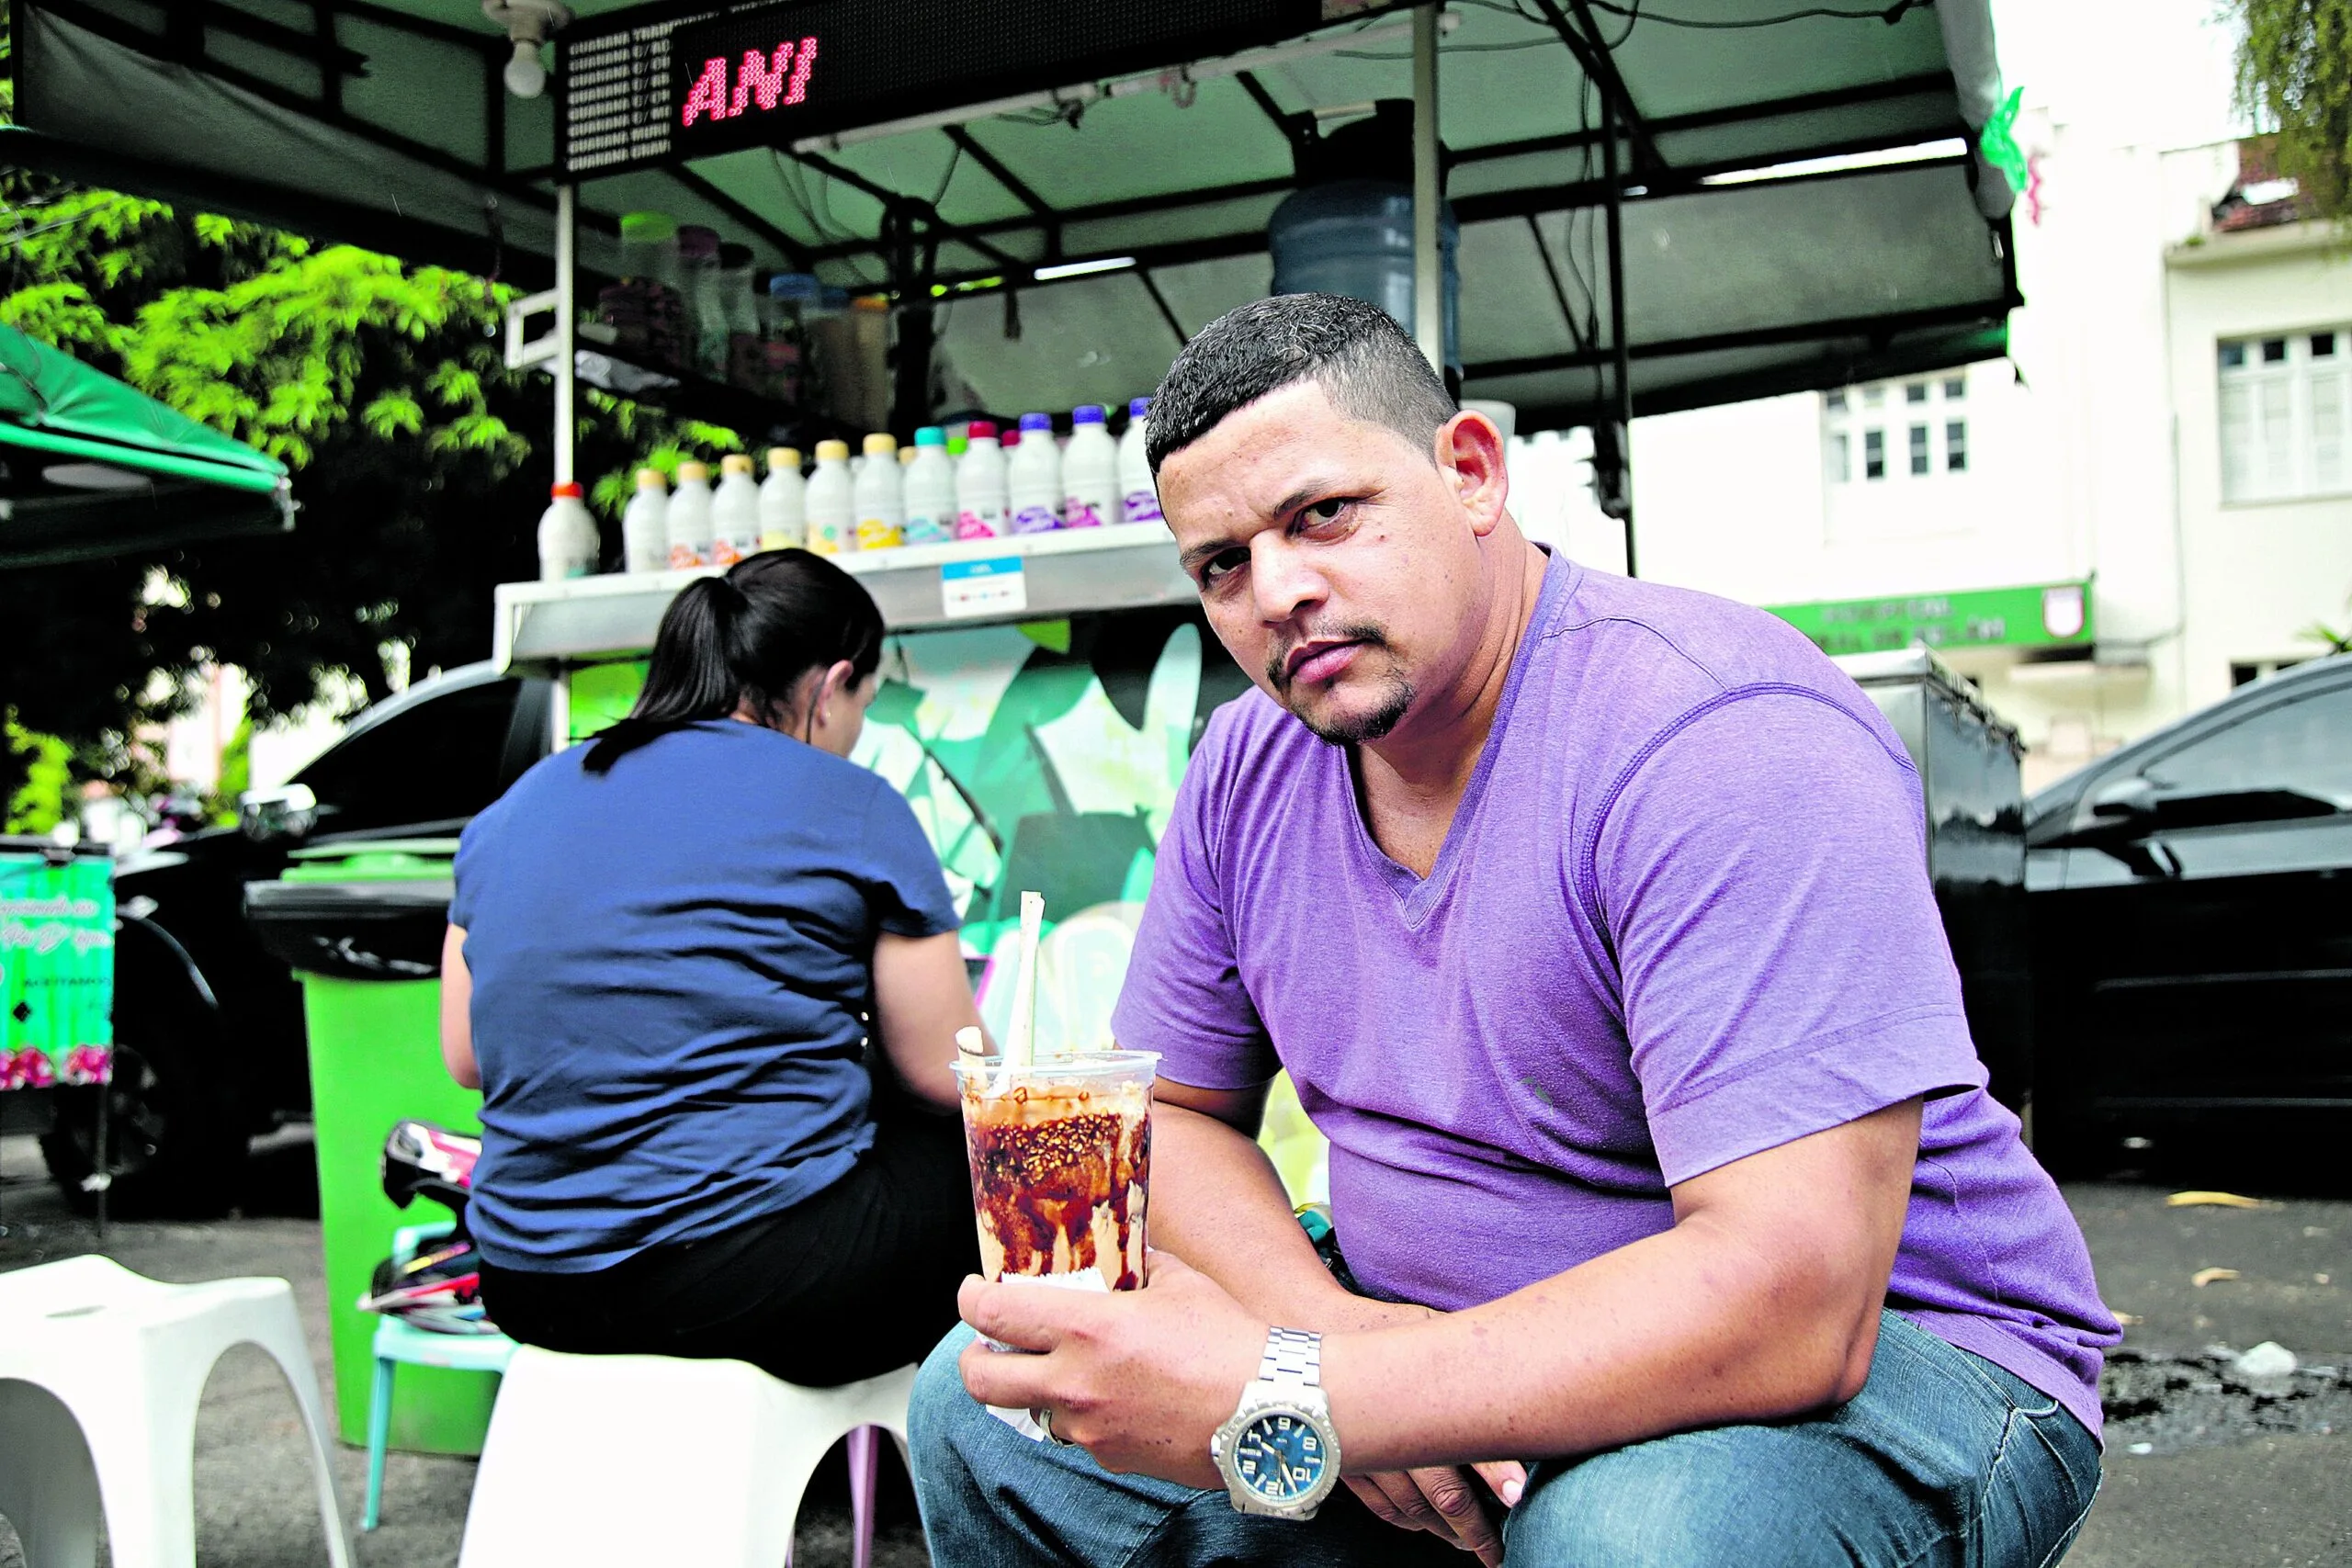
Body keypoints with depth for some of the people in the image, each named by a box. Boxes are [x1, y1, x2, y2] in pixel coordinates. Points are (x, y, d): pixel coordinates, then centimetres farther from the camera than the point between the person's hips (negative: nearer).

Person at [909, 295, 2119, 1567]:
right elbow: (1168, 1114, 6)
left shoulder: (1725, 740, -25)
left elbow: (1790, 1292, -32)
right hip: (1460, 1354, 6)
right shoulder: (1247, 768, -1)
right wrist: (1322, 1324, -16)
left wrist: (1286, 1403, -36)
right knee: (987, 1412, -5)